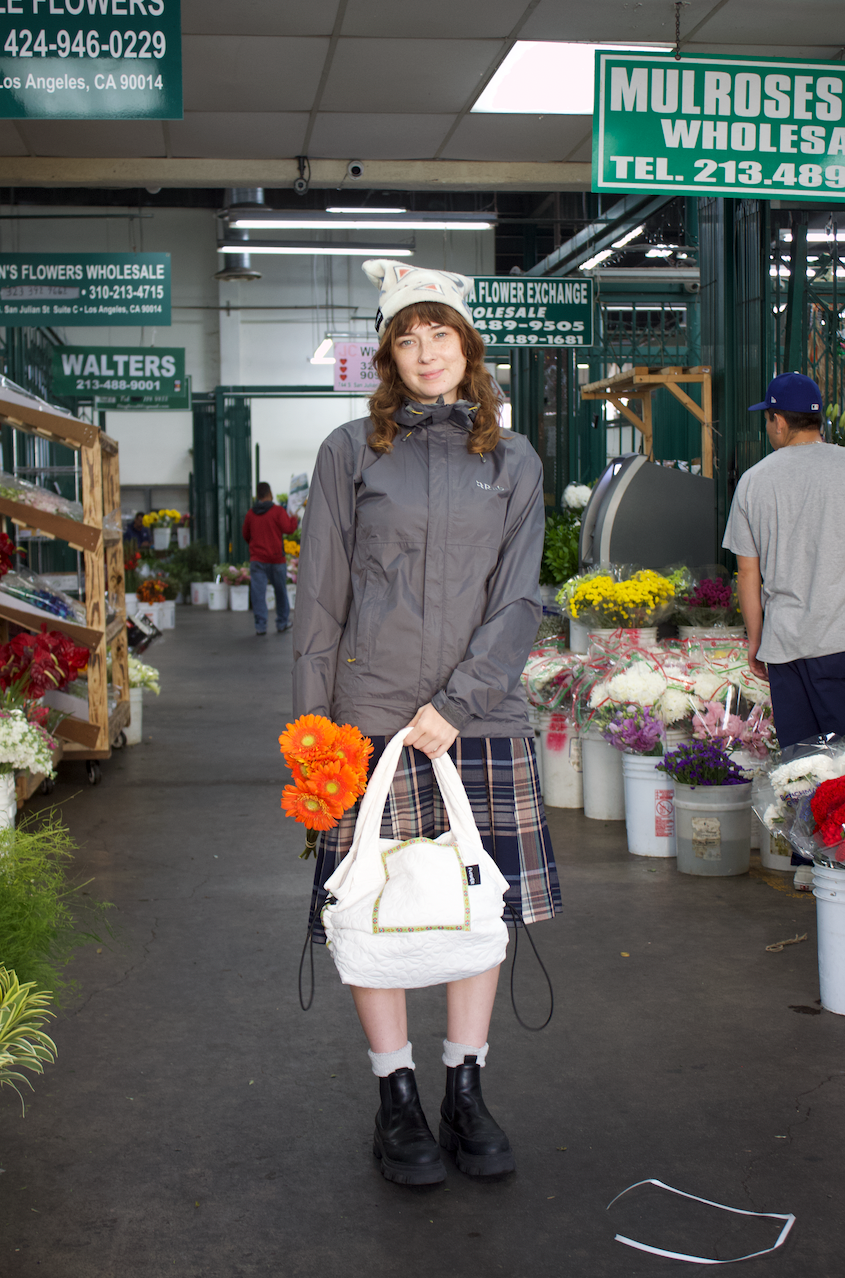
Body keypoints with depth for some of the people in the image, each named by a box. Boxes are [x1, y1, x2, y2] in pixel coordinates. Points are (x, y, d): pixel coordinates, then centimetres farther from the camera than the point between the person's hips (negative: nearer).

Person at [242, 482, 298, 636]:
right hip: (276, 559, -2)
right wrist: (294, 519, 6)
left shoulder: (250, 513, 6)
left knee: (258, 592, -1)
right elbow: (288, 528, -14)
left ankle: (260, 625, -6)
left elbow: (246, 535, 15)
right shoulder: (278, 511, -7)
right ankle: (282, 623, 20)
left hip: (257, 559, 2)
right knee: (280, 591, 13)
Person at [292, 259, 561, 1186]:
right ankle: (397, 1100, 18)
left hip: (483, 719, 2)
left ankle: (466, 1094, 22)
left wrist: (455, 704, -10)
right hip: (373, 719, -1)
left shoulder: (513, 463, 9)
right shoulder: (351, 452, 4)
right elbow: (319, 599, 4)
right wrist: (310, 724, -1)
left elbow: (517, 601, 2)